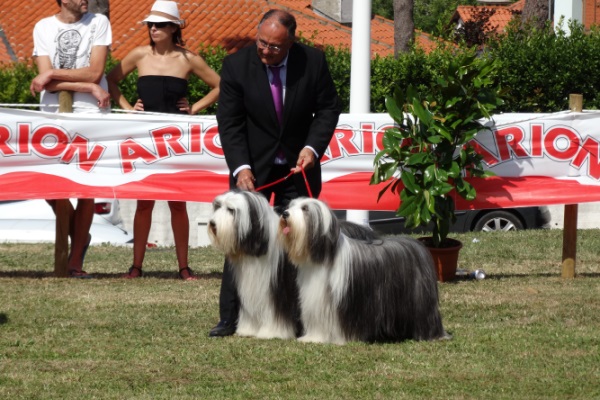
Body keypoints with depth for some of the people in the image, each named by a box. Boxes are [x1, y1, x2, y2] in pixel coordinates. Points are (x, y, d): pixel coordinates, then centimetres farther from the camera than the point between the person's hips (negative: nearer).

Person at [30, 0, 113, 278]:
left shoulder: (98, 23, 2)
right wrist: (90, 88, -13)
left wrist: (53, 73, -11)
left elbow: (95, 72, -6)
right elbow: (48, 81, -5)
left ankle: (75, 260, 3)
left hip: (89, 113, -2)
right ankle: (79, 234, 25)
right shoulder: (43, 27, 4)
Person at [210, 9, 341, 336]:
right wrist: (240, 167, -21)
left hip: (298, 165, 1)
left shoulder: (313, 62, -10)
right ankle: (230, 319, -3)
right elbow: (229, 122, -11)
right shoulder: (236, 65, -13)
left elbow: (328, 108, 0)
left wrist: (313, 147, -15)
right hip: (253, 165, -1)